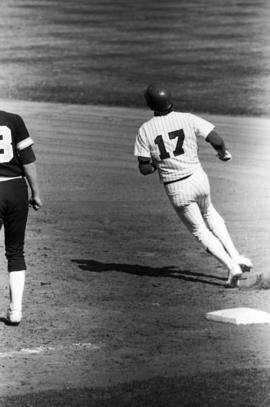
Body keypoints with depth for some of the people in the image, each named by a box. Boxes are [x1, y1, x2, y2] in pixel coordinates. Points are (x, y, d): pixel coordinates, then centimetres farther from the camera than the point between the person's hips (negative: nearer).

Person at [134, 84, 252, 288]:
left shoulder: (145, 131, -7)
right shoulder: (188, 119, -6)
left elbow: (144, 169, -9)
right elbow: (216, 139, -12)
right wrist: (223, 152, 10)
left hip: (176, 190, -2)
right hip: (198, 178, 2)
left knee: (200, 231, 13)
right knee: (209, 214, 31)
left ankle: (231, 266, -5)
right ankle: (236, 256, 19)